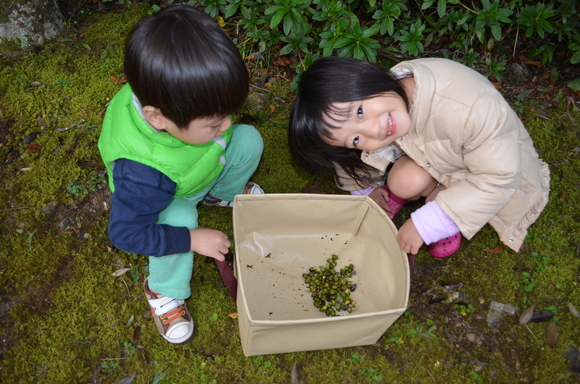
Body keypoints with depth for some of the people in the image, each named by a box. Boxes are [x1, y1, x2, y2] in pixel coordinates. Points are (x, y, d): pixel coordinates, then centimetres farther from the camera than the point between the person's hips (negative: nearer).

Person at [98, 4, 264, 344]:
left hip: (208, 163, 6)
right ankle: (164, 290, -3)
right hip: (168, 197, -5)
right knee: (179, 217, -35)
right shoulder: (142, 170, -46)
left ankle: (225, 193, 21)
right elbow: (126, 232, -35)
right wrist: (193, 239, -33)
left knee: (249, 139, -11)